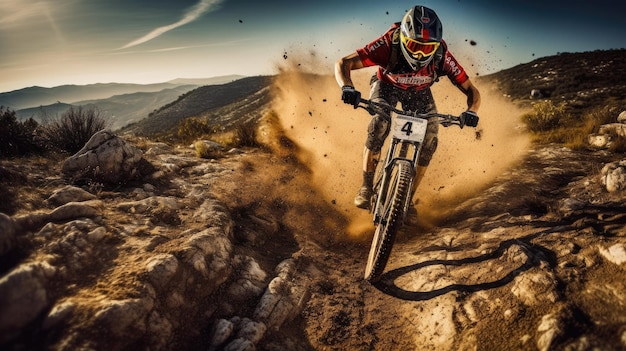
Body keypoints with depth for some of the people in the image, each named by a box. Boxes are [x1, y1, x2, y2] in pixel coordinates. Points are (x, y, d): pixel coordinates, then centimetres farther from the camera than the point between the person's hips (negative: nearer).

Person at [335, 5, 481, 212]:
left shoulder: (441, 55, -32)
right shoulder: (390, 44, -37)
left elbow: (471, 90, -24)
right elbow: (342, 64, -37)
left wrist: (471, 111, -46)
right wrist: (347, 88, -57)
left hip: (419, 93, 2)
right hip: (387, 86, -2)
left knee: (429, 141, -14)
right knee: (379, 123, -32)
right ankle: (366, 187, -19)